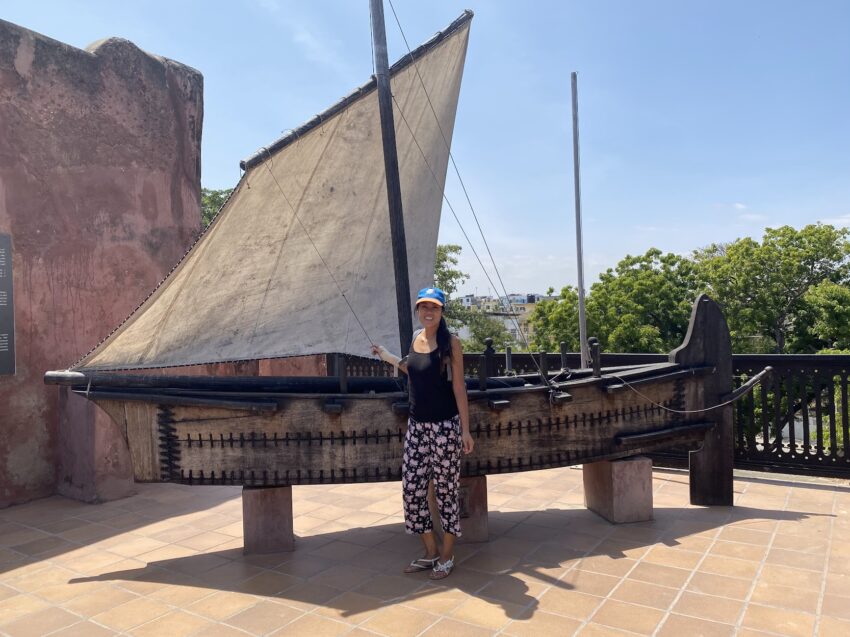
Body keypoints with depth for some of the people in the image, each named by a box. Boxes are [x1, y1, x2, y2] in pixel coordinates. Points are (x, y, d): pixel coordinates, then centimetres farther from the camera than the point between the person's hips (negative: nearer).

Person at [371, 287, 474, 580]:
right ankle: (431, 552, 26)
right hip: (417, 426, 6)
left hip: (445, 427, -6)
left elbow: (458, 386, -10)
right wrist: (389, 358, 25)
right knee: (411, 489, 7)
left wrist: (465, 430, -12)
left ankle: (447, 555, 24)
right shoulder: (416, 337, 8)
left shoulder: (451, 342, -9)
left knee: (445, 490, 5)